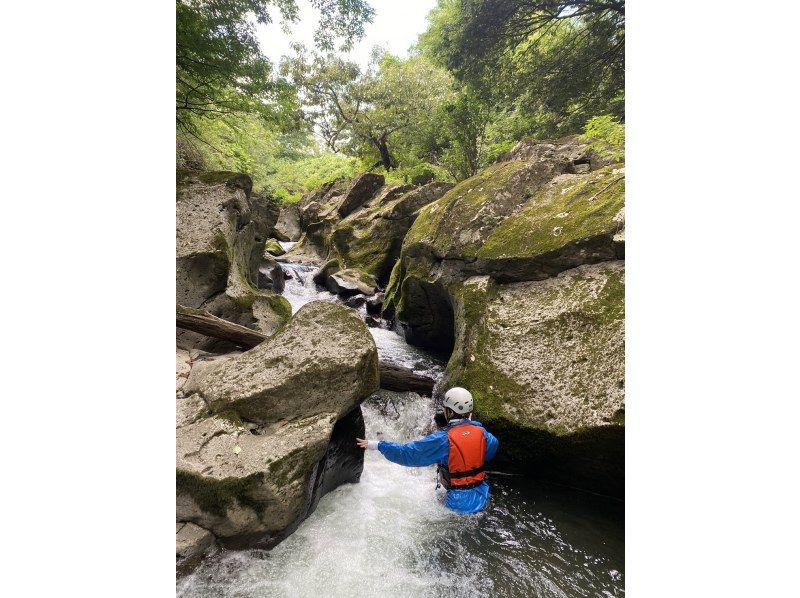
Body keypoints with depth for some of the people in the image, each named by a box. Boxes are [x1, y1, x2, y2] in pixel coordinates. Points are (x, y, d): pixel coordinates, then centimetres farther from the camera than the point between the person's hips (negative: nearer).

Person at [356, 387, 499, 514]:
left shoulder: (443, 438, -24)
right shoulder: (480, 431, -9)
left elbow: (408, 453, -20)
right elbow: (493, 446, 14)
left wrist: (376, 444, -12)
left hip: (459, 503, -5)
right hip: (482, 497, 5)